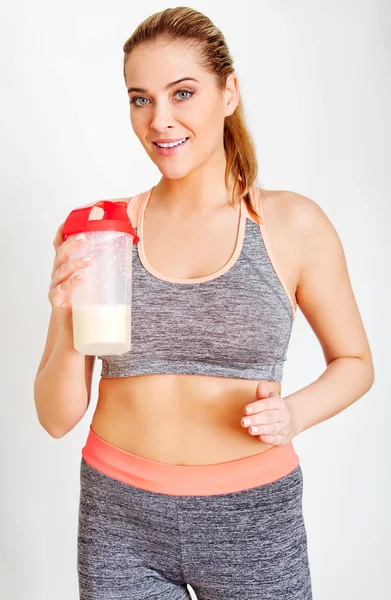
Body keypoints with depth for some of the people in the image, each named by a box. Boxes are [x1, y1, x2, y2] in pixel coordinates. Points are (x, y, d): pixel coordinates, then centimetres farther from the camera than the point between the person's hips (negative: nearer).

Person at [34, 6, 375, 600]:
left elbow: (354, 361, 5)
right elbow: (57, 418, -3)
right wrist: (69, 327, -22)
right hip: (120, 520, 1)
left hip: (252, 516, 0)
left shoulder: (292, 223, -8)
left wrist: (295, 413, -14)